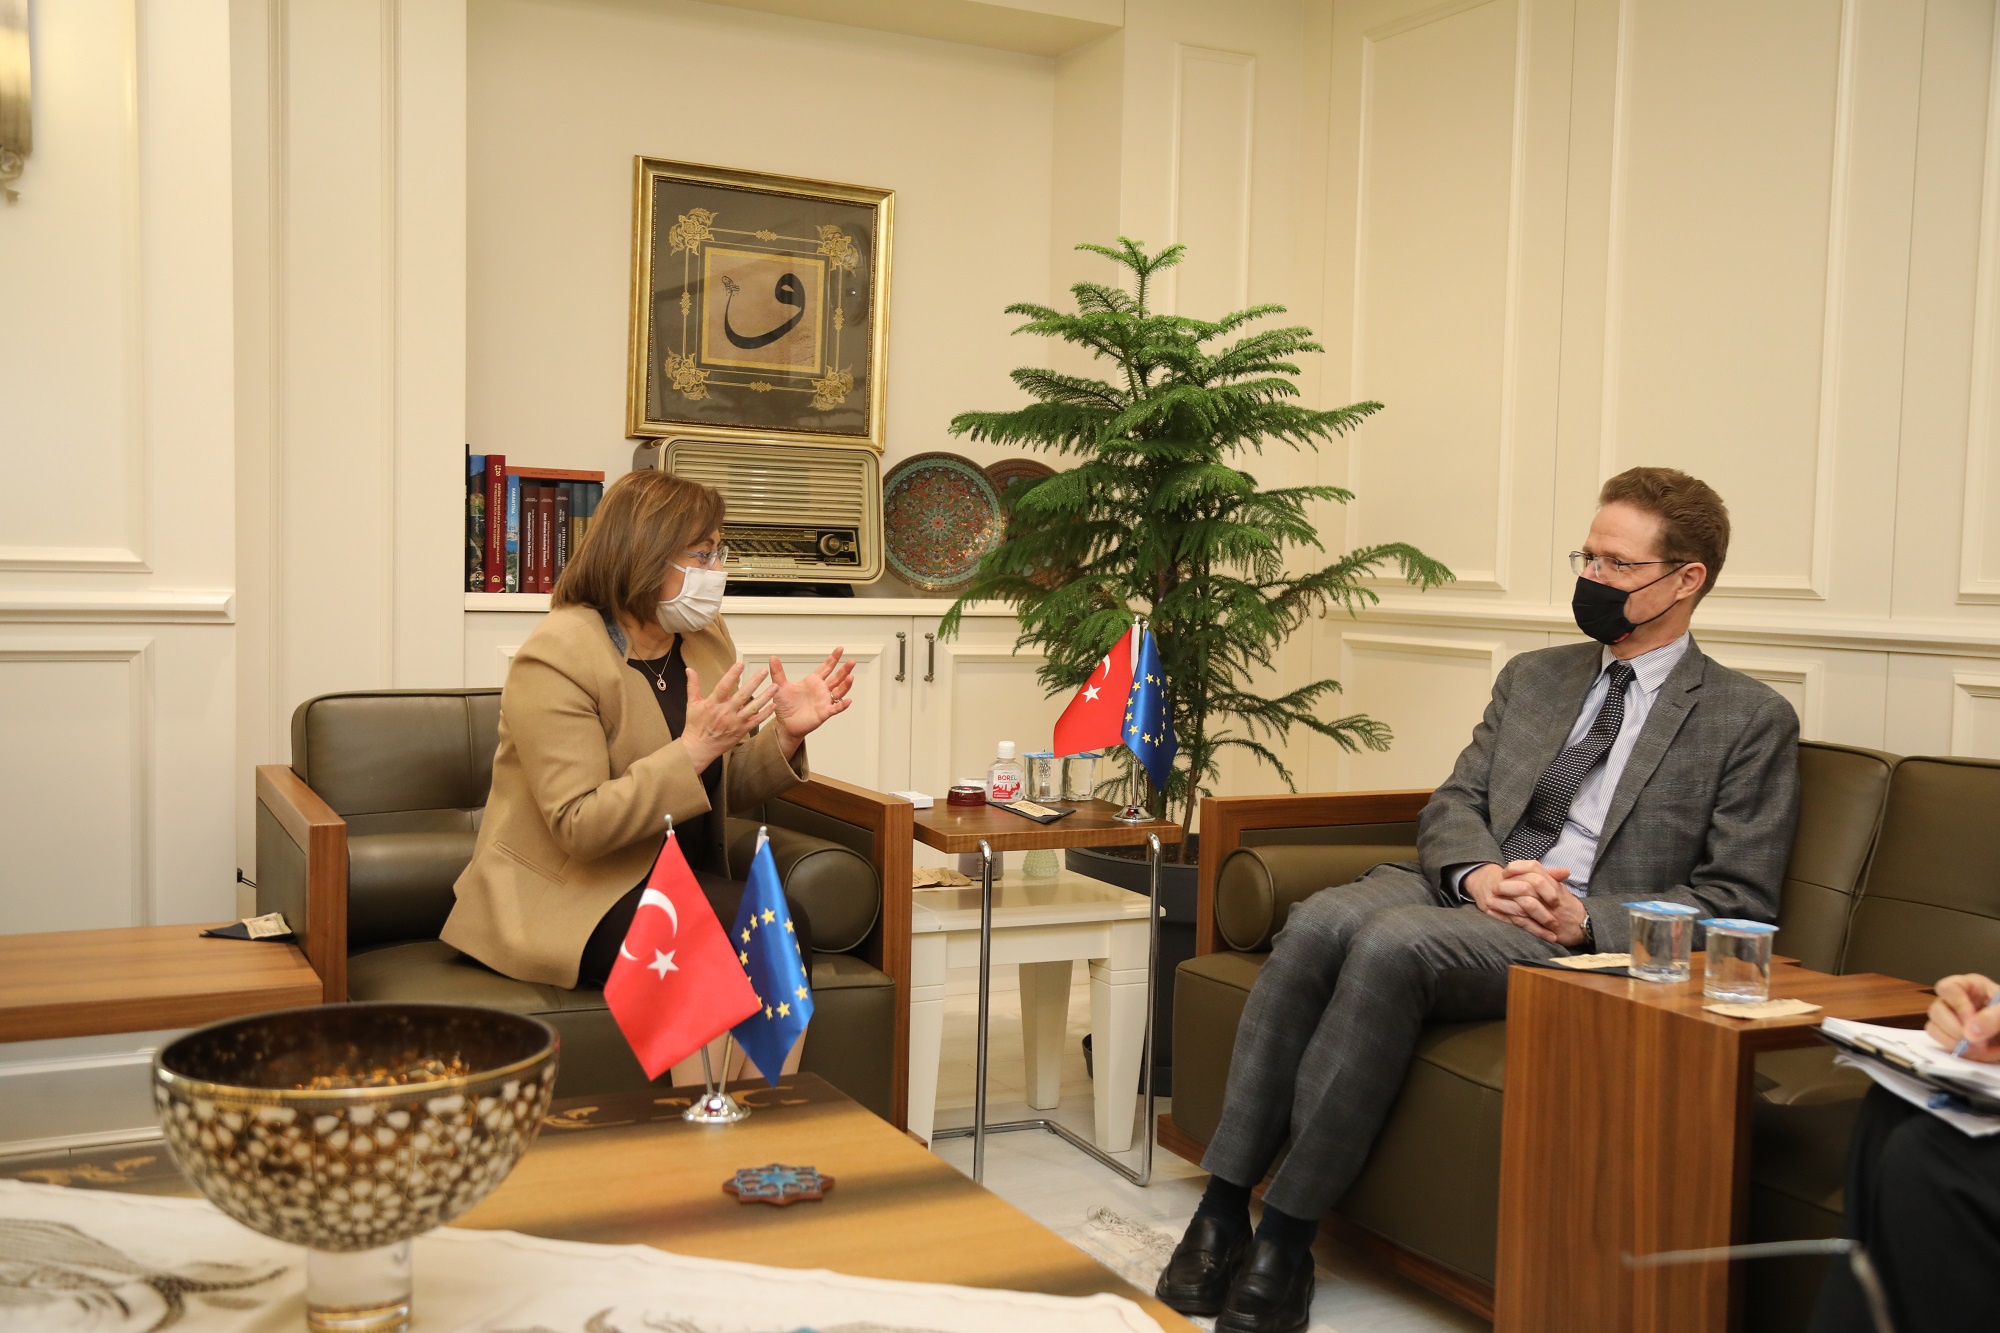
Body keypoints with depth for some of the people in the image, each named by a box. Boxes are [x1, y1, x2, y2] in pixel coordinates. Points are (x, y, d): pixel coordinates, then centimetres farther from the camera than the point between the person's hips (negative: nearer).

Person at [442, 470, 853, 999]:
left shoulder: (706, 639, 9)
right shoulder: (556, 658, -14)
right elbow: (578, 827, -20)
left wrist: (784, 735, -5)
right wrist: (692, 751, -27)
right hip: (567, 901, -6)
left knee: (786, 930, -25)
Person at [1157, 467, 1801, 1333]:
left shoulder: (1751, 720, 6)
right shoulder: (1532, 677, 23)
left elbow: (1739, 899, 0)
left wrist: (1588, 919, -14)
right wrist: (1478, 874, -8)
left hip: (1589, 937, -5)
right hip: (1471, 892, 5)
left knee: (1393, 939, -33)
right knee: (1319, 921, -28)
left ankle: (1286, 1238, -27)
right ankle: (1222, 1208, -26)